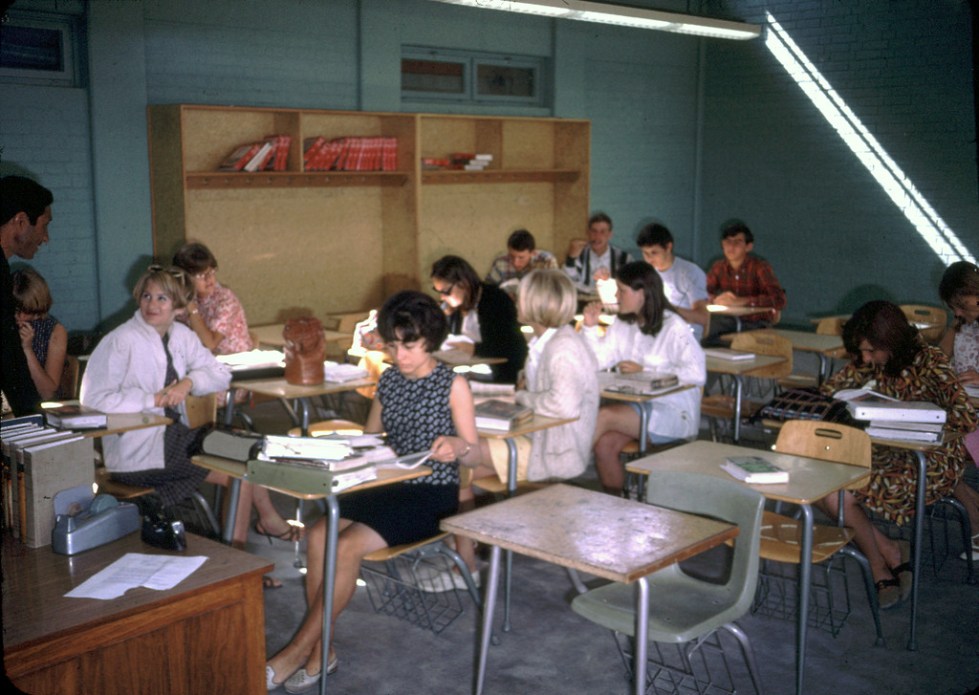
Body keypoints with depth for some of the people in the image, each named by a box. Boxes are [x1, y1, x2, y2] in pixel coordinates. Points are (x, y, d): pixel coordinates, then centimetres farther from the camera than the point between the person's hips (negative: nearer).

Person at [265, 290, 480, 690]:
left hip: (433, 495, -6)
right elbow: (369, 436, 23)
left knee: (348, 546, -26)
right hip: (389, 488, 6)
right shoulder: (389, 380, 12)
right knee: (319, 534, -21)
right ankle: (320, 651, -13)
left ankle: (297, 651, -14)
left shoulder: (453, 386, -5)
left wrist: (457, 446, -27)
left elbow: (475, 456, -4)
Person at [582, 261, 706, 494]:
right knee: (605, 445, -20)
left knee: (604, 416, -25)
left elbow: (697, 374, -22)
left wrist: (644, 371, -17)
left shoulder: (674, 328, -12)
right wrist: (590, 327, -5)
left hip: (675, 414, -6)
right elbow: (599, 361, 9)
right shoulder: (623, 324, 12)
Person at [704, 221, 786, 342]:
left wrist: (741, 301, -32)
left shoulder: (761, 267, -12)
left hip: (756, 324, -3)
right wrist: (715, 300, -24)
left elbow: (779, 300, -23)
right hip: (728, 322, 4)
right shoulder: (718, 267, 3)